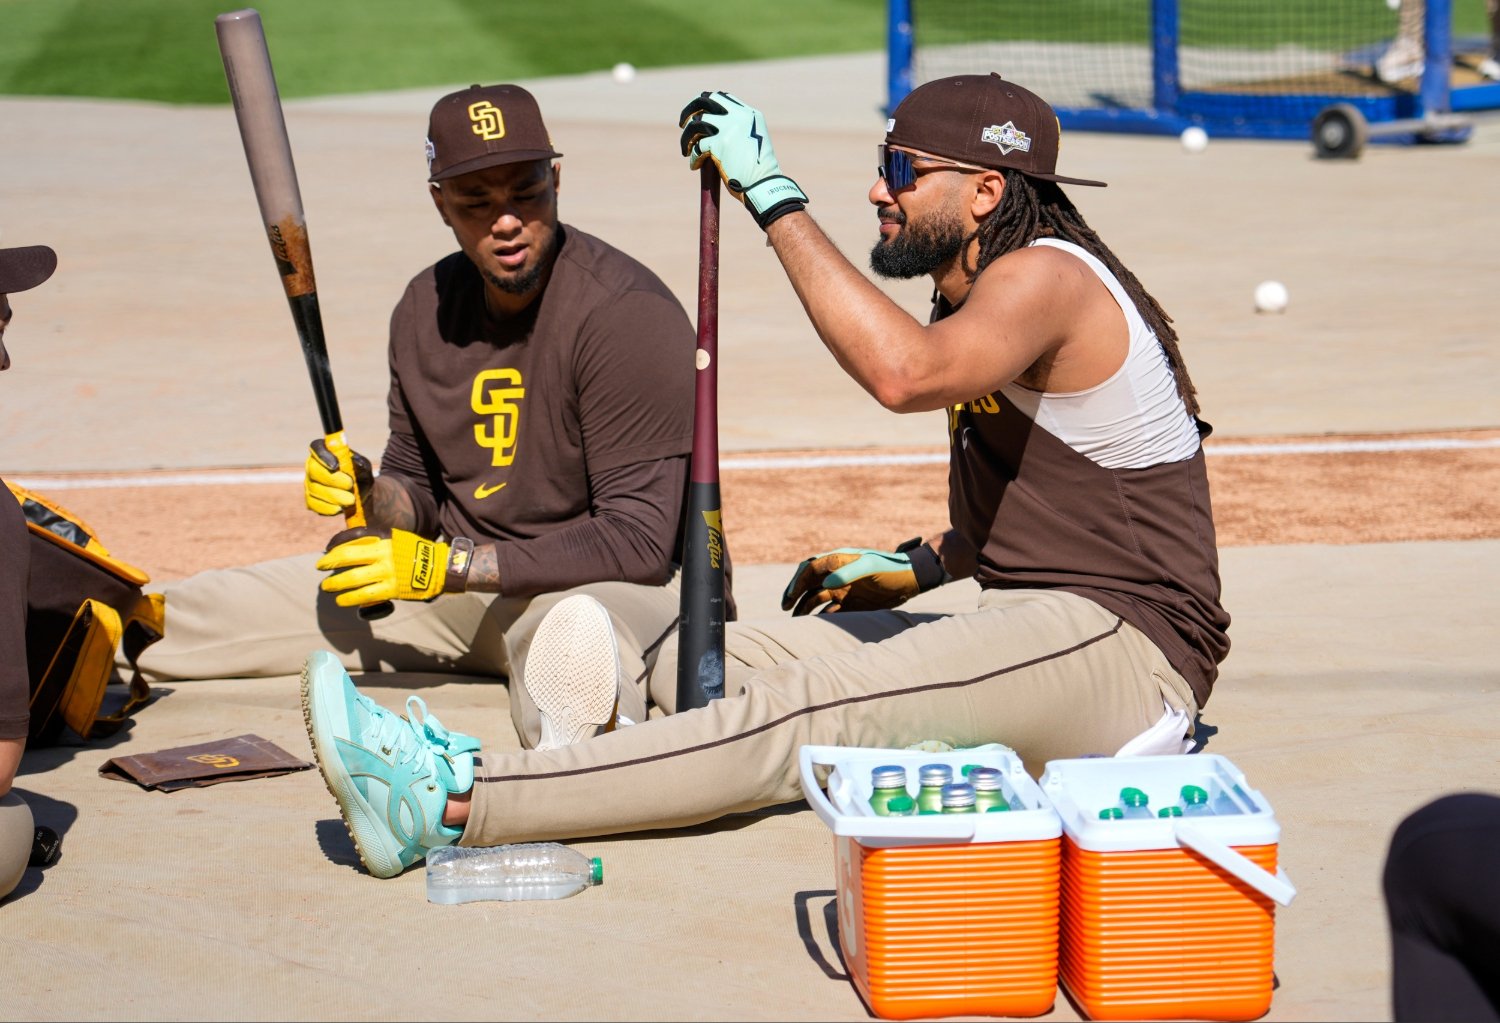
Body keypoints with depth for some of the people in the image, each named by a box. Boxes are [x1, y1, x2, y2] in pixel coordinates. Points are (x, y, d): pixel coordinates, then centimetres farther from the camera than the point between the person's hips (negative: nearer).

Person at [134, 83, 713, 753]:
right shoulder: (427, 308, 5)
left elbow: (639, 540, -23)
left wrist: (447, 564, -21)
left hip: (615, 581, -7)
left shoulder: (626, 313, -19)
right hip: (465, 579, 7)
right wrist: (370, 497, -6)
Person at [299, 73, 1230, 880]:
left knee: (796, 715, -28)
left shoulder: (1046, 274, -14)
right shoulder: (984, 292, 18)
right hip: (1023, 638, 11)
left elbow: (903, 372, -36)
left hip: (1122, 648, -11)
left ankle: (453, 802, -35)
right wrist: (919, 566, 16)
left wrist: (777, 198, -30)